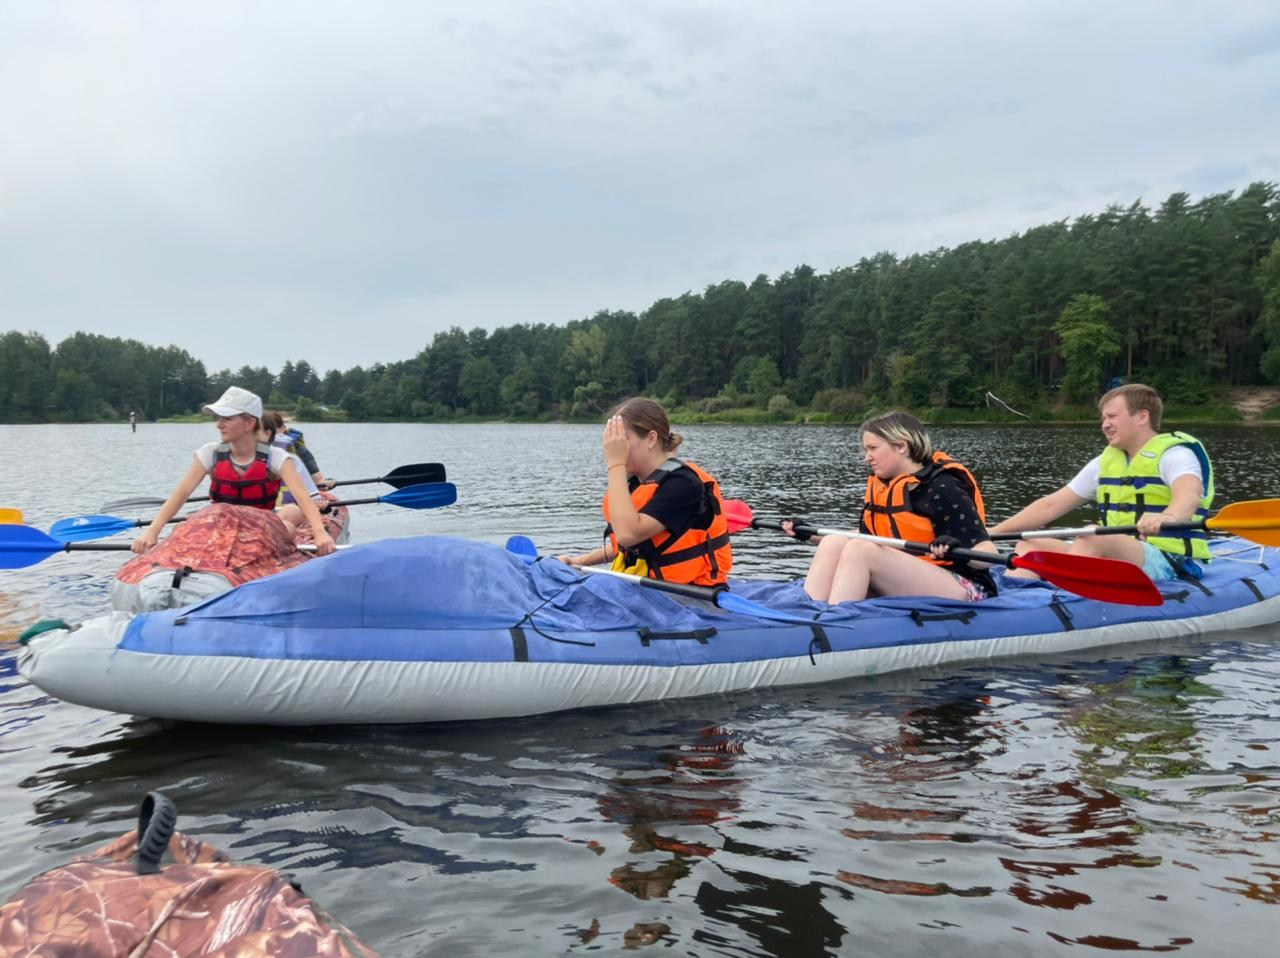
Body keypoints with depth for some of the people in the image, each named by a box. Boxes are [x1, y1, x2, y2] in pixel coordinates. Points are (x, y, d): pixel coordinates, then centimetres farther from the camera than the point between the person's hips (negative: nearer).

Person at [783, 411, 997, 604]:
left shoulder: (943, 489, -13)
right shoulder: (882, 486, 11)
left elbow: (988, 555, -18)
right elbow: (862, 536, 24)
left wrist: (958, 552, -40)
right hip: (904, 588, 8)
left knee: (859, 551, -27)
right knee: (834, 544, -12)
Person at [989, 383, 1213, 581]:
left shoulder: (1175, 455, -5)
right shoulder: (1105, 463, 16)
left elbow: (1189, 495, -28)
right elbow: (1051, 505, 14)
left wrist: (1168, 518, -53)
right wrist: (994, 532, 5)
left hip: (1171, 561, -7)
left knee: (1092, 538, -34)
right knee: (1031, 545, -6)